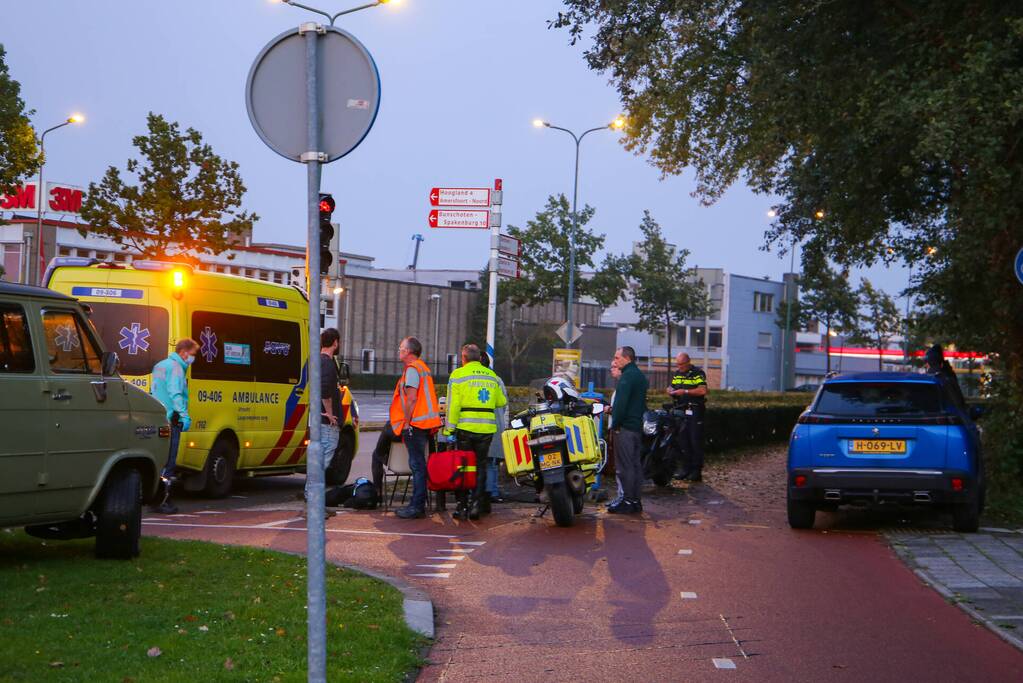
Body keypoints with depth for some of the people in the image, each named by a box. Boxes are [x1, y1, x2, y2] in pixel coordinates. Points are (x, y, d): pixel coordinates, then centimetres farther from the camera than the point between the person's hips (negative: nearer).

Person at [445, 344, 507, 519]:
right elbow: (502, 401, 14)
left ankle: (462, 506, 7)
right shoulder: (493, 376, 9)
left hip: (465, 428, -3)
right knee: (480, 466, 10)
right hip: (487, 429, 3)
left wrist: (449, 429, -7)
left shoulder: (458, 375, -3)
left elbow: (453, 405, -8)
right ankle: (477, 503, 1)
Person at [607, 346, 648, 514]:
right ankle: (635, 500, 16)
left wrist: (616, 423, -14)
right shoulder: (640, 375, 17)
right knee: (635, 464, 12)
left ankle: (628, 502, -7)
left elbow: (621, 402, -20)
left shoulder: (628, 376, -14)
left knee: (625, 465, -7)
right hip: (638, 426, 10)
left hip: (625, 426, -10)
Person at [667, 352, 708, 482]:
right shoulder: (676, 374, 15)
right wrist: (670, 391, -1)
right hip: (681, 411, 7)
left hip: (695, 411, -7)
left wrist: (685, 391, -19)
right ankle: (686, 470, 14)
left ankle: (697, 471, -2)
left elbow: (703, 390, -18)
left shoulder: (698, 373, -7)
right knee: (684, 442, 8)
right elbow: (671, 387, 23)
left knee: (696, 442, -5)